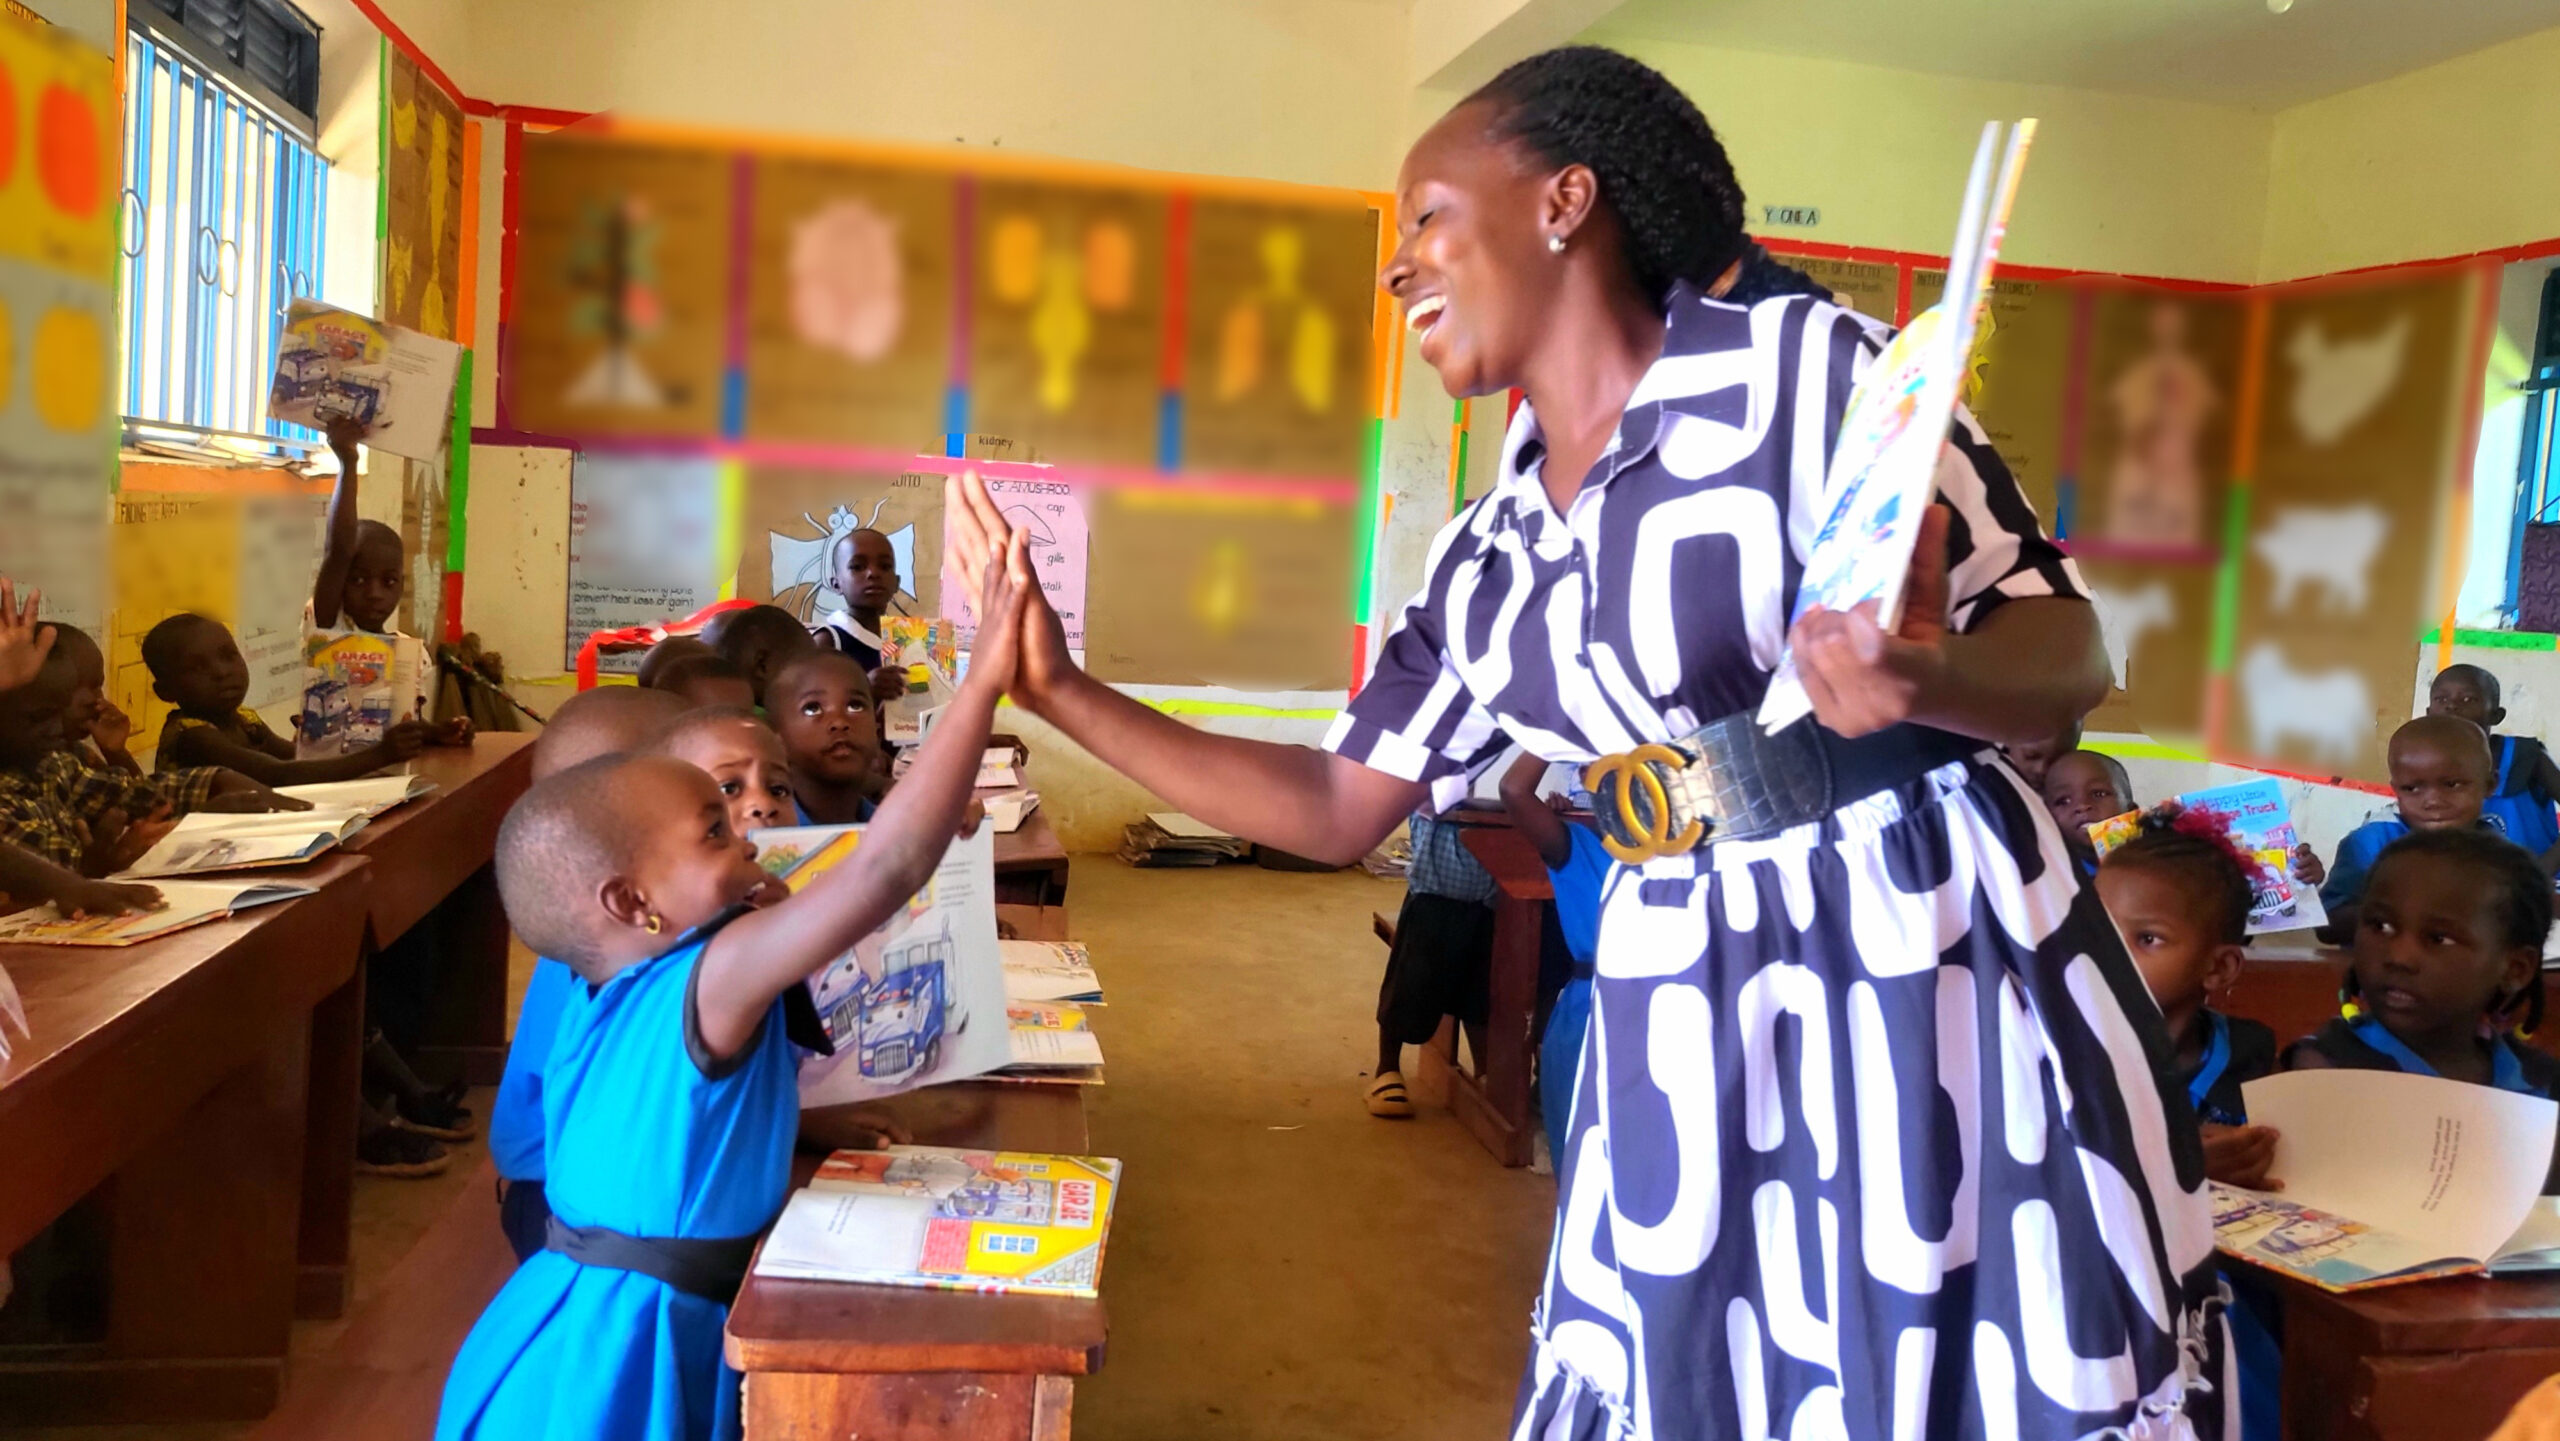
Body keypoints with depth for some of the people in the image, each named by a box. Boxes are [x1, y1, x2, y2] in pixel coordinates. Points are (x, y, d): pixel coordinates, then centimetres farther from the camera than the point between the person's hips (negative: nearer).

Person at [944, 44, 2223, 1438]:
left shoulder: (1804, 364, -9)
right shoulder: (1486, 564, 9)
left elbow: (2069, 653, -9)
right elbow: (1338, 808, 13)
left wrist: (1919, 680, -34)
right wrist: (1060, 690, 10)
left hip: (1935, 961, -5)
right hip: (1688, 1026, 5)